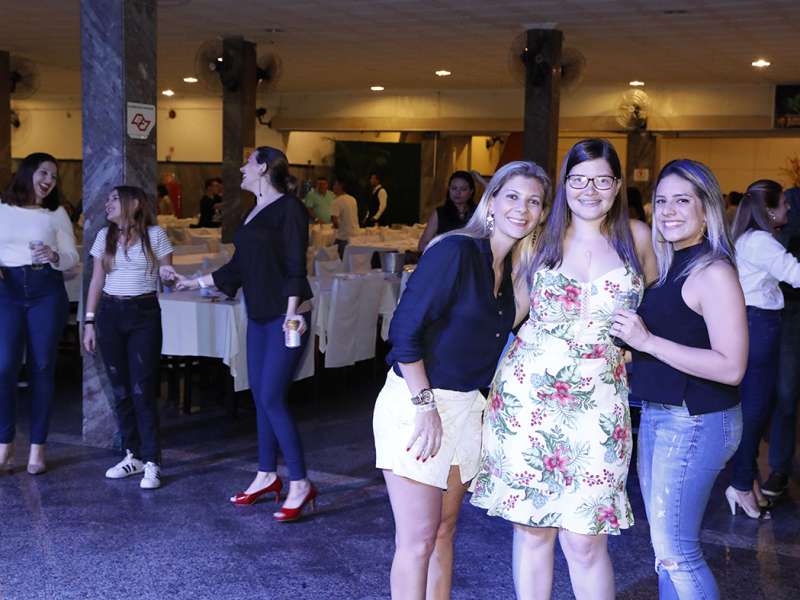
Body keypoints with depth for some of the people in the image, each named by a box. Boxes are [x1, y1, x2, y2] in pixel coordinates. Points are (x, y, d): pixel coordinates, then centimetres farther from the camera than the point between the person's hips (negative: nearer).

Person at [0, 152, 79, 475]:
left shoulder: (57, 214, 7)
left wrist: (54, 257, -17)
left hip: (47, 291, 1)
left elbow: (72, 258, 4)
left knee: (42, 367, 1)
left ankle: (37, 446, 10)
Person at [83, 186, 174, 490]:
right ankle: (133, 456, 17)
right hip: (110, 315, 4)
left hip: (144, 315, -4)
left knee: (142, 390, -8)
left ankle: (152, 462, -3)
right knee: (121, 390, 7)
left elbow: (167, 272, 1)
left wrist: (167, 273, -23)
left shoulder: (155, 234, -2)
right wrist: (89, 322, 6)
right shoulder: (104, 236, 8)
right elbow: (96, 282, 10)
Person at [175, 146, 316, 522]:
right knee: (260, 396, 10)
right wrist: (195, 282, 26)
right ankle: (267, 477, 21)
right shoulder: (254, 212, 14)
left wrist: (292, 311, -23)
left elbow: (295, 266, -15)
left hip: (286, 316, -8)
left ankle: (300, 485, -2)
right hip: (258, 316, 8)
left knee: (271, 398, -11)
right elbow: (238, 267, 21)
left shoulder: (289, 208, -10)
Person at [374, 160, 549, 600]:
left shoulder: (513, 270, 9)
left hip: (466, 407, 7)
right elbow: (404, 330, -18)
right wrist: (425, 406, -19)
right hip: (417, 402, -7)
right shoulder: (455, 251, -15)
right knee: (418, 539, -4)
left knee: (444, 531, 14)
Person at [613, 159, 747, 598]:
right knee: (665, 543, 16)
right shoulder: (667, 266, 11)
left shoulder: (713, 272, -16)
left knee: (674, 549, -3)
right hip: (658, 414, 9)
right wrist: (629, 335, 0)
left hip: (695, 422, -9)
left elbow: (731, 368, -22)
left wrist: (647, 341, -22)